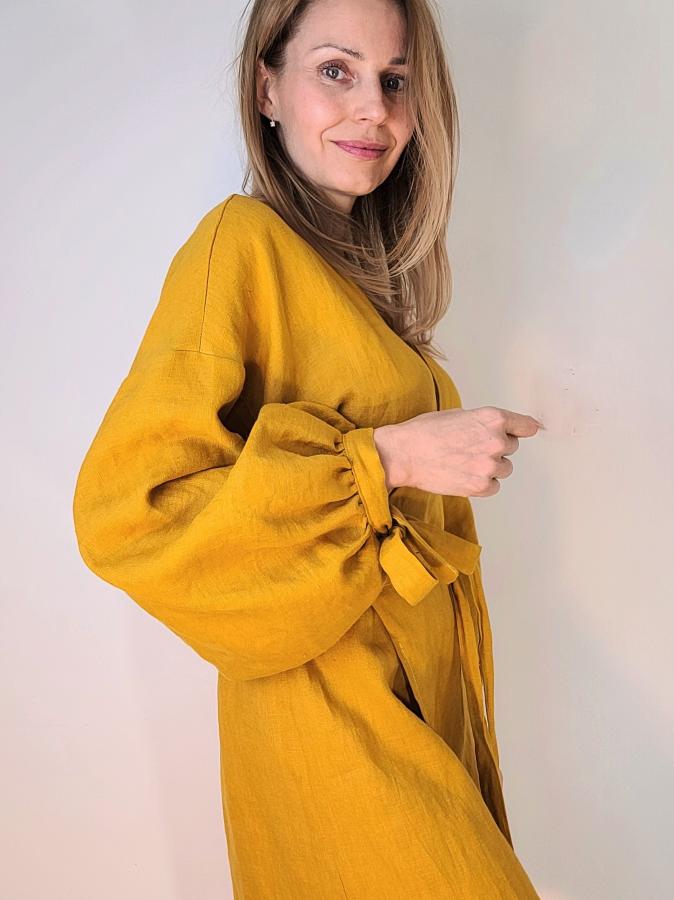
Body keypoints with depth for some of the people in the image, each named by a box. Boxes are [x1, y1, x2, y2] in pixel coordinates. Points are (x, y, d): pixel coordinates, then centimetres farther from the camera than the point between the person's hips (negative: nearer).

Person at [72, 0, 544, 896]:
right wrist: (385, 458, -23)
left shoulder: (369, 275, 11)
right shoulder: (243, 242, -13)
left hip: (425, 691, 8)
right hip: (330, 709, -7)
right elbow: (123, 509, -22)